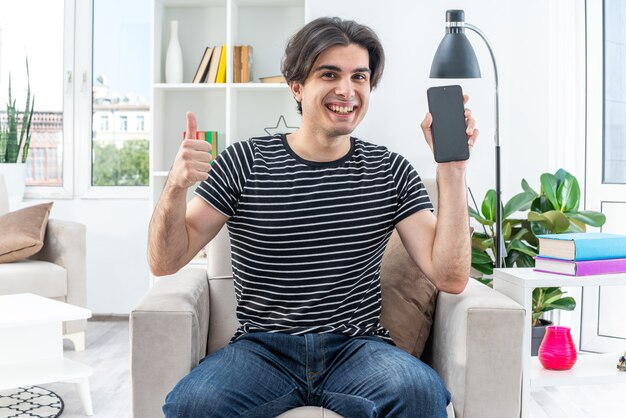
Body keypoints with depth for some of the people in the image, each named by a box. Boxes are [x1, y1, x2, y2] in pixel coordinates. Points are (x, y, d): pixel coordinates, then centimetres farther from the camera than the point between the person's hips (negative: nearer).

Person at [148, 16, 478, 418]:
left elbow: (450, 278, -5)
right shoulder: (245, 162, 1)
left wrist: (452, 168, -11)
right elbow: (165, 262, -1)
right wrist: (177, 186, -20)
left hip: (358, 347, 1)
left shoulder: (391, 172, 4)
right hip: (262, 348, 0)